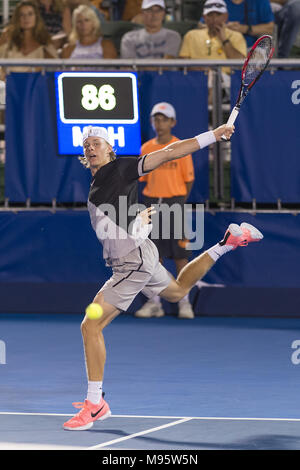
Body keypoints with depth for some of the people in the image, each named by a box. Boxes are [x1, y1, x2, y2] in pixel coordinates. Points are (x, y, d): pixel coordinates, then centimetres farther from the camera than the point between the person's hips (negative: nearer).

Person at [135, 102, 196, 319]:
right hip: (152, 203, 3)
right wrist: (153, 198, 3)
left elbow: (189, 180, 2)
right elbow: (145, 178, 13)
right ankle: (154, 302, 9)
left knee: (180, 254, -2)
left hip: (175, 203, -3)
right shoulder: (146, 148, 7)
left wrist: (178, 201, 1)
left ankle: (184, 302, 3)